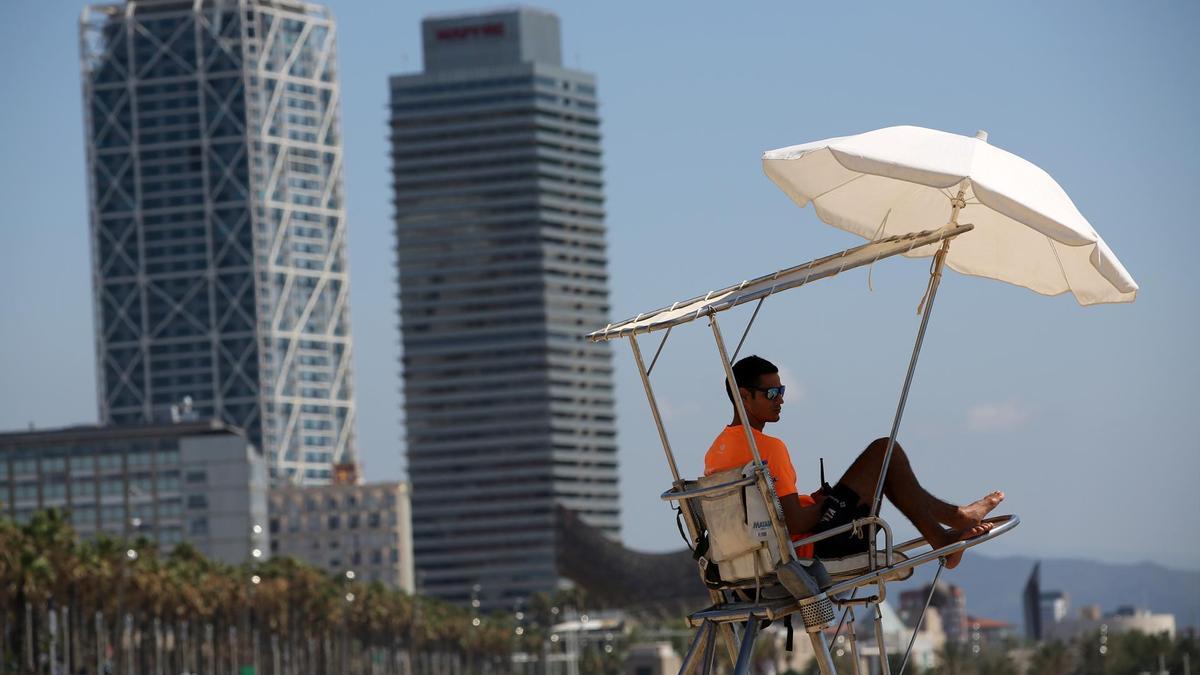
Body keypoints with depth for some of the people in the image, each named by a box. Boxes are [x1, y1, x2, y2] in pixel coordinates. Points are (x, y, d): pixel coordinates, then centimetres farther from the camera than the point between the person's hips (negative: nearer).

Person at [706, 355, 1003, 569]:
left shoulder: (715, 451, 8)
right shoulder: (767, 448, -23)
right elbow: (794, 524, -27)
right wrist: (822, 505, -7)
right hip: (810, 547, -10)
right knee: (885, 451, -2)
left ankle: (953, 516, 32)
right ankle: (940, 537, 12)